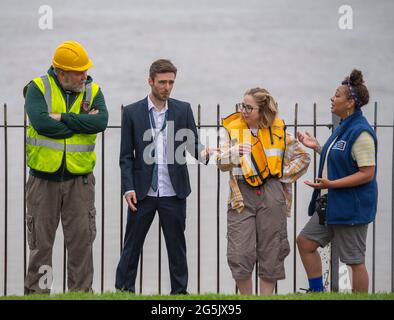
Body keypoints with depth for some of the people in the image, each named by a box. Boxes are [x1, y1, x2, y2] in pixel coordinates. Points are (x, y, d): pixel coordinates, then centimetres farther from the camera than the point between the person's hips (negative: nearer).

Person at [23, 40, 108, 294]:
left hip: (79, 178, 2)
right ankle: (36, 291, 14)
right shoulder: (38, 88, -3)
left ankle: (81, 291, 11)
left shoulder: (93, 91, 4)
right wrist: (81, 122, -12)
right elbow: (41, 122, -20)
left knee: (82, 239, 2)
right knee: (41, 240, 5)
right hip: (43, 176, -2)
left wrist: (63, 118, -17)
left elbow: (101, 122, -14)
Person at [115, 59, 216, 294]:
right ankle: (123, 290, 10)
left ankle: (179, 292, 11)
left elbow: (193, 143, 2)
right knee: (132, 245, 3)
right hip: (143, 191, -1)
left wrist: (204, 153, -22)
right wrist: (128, 188, -7)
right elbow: (126, 156, 3)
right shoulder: (132, 112, 3)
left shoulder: (183, 110, 6)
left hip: (174, 192, 1)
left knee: (177, 246, 6)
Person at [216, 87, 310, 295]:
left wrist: (285, 175, 3)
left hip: (271, 195, 0)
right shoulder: (232, 129, 6)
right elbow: (221, 164, -2)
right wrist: (233, 155, -23)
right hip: (242, 196, 0)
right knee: (240, 253, -7)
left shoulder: (278, 130, 6)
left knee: (270, 253, 4)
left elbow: (303, 157, 16)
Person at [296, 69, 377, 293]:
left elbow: (367, 173, -22)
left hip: (352, 207, -10)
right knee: (305, 241, 12)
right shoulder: (344, 128, 11)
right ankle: (317, 291, 21)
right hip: (331, 205, 10)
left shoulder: (361, 132, -19)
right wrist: (316, 147, 15)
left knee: (355, 261, 0)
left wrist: (331, 184, -26)